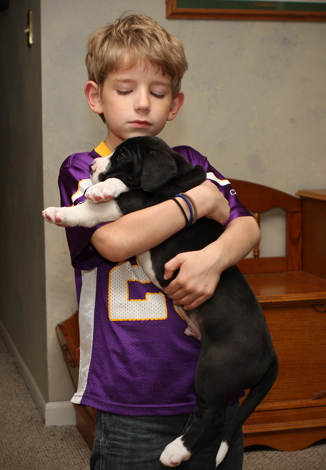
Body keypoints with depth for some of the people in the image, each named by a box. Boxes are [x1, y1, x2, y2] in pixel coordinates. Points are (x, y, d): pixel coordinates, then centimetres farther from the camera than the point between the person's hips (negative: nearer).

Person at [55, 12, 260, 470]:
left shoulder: (190, 164, 10)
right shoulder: (82, 169, -2)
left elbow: (248, 226, 0)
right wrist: (202, 198, -11)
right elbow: (115, 240, -19)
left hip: (212, 384, 4)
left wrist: (215, 255, -22)